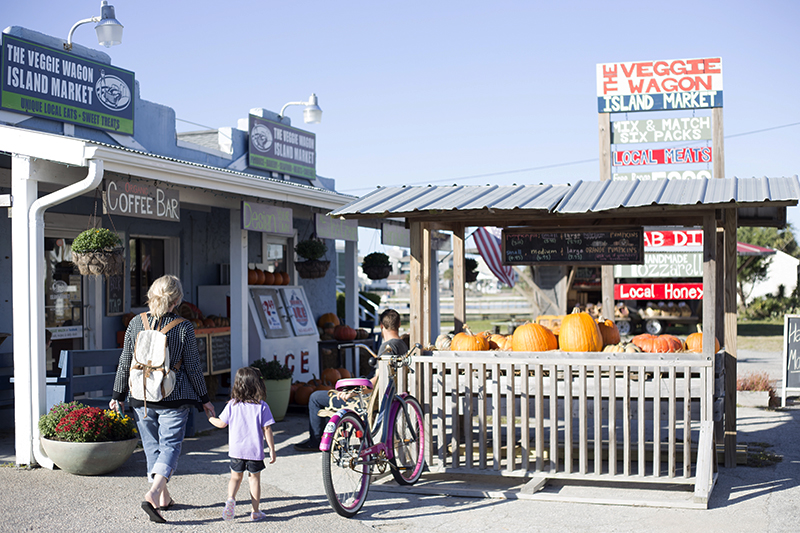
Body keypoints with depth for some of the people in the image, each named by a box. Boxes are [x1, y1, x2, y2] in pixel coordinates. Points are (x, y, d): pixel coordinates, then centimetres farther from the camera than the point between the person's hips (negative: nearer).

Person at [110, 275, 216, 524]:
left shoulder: (136, 323, -2)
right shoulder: (184, 327, -10)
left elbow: (125, 363, 3)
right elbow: (193, 367, -5)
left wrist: (118, 395, 13)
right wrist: (204, 398, 5)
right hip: (174, 398, -3)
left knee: (152, 446, 15)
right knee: (170, 445, 2)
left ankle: (164, 497, 26)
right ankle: (153, 494, -17)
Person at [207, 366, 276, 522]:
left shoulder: (232, 405, -4)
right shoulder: (262, 406, -8)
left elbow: (221, 423, 5)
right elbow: (267, 429, -8)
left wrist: (210, 418, 26)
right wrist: (272, 450, -1)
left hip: (236, 450, 1)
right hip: (255, 450, -1)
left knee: (236, 477, 16)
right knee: (255, 478, 12)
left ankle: (231, 499, -11)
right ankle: (256, 512, 15)